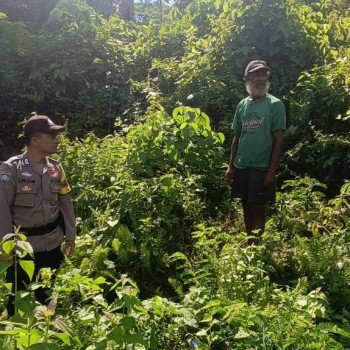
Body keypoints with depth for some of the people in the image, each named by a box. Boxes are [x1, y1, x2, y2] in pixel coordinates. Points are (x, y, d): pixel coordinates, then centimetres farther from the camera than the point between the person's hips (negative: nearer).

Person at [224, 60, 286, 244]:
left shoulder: (275, 104, -5)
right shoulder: (242, 105, 8)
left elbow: (278, 140, -7)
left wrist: (272, 170, -12)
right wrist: (230, 165, 9)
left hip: (261, 167, -5)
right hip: (241, 166, 5)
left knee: (258, 208, 2)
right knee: (246, 206, 13)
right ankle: (249, 243, 27)